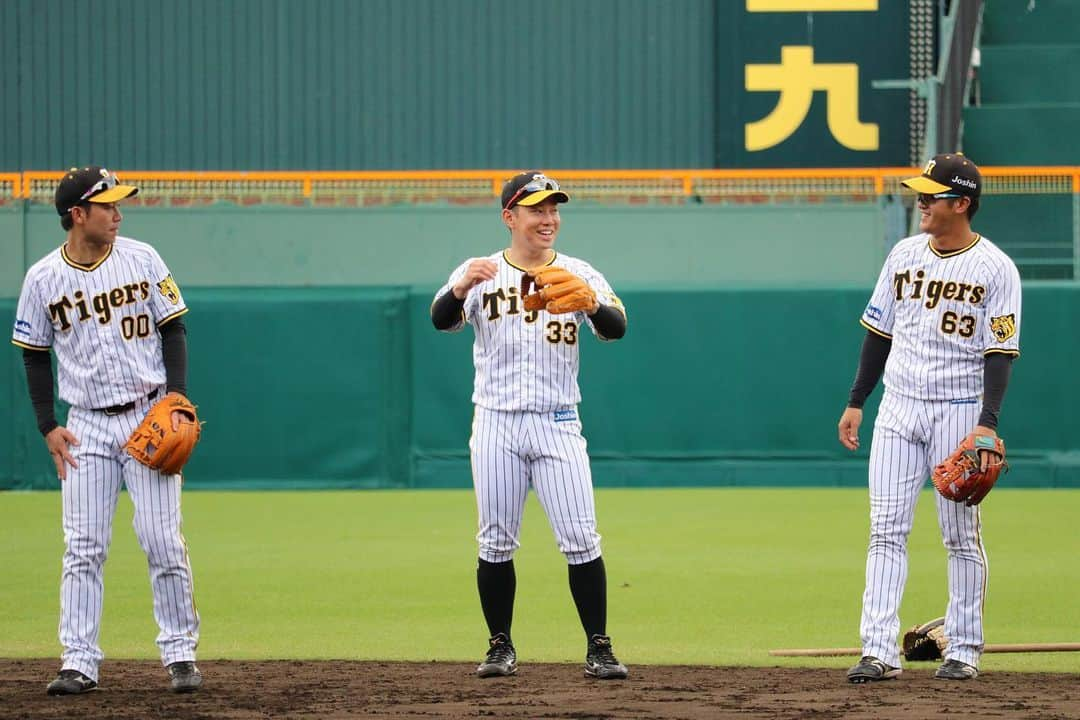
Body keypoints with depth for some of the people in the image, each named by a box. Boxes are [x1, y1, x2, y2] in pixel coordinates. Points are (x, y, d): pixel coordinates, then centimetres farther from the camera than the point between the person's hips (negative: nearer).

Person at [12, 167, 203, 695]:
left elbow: (173, 331, 3)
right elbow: (35, 357, 8)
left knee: (163, 541, -4)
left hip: (148, 417, 0)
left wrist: (176, 400, -9)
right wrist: (48, 428, 0)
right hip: (87, 427, 0)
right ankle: (79, 662, 1)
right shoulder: (43, 279, -1)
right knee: (83, 548, -2)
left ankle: (180, 653, 5)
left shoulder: (141, 259, -1)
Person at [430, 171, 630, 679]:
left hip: (557, 424, 0)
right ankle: (501, 647, 14)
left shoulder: (578, 275, 4)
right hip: (496, 424, 0)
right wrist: (462, 286, -36)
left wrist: (591, 303, -33)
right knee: (495, 542, 4)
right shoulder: (482, 272, 3)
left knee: (580, 538, -6)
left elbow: (615, 328, -10)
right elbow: (442, 319, -14)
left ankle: (598, 648, 0)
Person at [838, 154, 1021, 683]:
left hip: (959, 409, -4)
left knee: (961, 535, 2)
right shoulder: (904, 255, 8)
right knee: (886, 530, -3)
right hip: (898, 408, 4)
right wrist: (855, 402, 12)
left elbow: (1001, 352, -10)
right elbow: (879, 331, 15)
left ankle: (964, 650, 11)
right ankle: (880, 652, -6)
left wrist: (988, 422, -19)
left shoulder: (995, 268, -7)